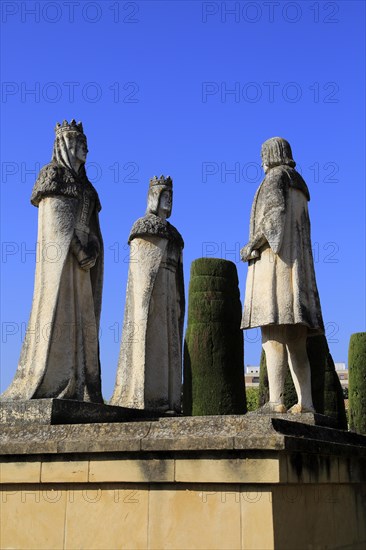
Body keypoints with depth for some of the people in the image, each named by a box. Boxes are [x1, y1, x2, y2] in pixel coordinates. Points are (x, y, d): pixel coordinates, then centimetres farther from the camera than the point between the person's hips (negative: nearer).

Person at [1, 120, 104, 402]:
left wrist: (92, 248, -4)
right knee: (58, 311, -14)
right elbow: (56, 219, -9)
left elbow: (89, 226, 16)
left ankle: (75, 389, -1)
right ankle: (47, 387, -15)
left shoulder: (82, 185, 24)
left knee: (79, 319, 1)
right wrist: (79, 251, -16)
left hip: (78, 260, 8)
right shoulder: (54, 173, 2)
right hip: (61, 254, -8)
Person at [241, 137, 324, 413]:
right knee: (295, 342, 3)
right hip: (297, 264, 9)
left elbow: (275, 213, -15)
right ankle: (305, 402, -4)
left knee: (273, 335, -17)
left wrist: (251, 245, -8)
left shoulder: (275, 177, 2)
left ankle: (276, 402, -26)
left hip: (275, 260, -9)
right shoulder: (299, 187, 27)